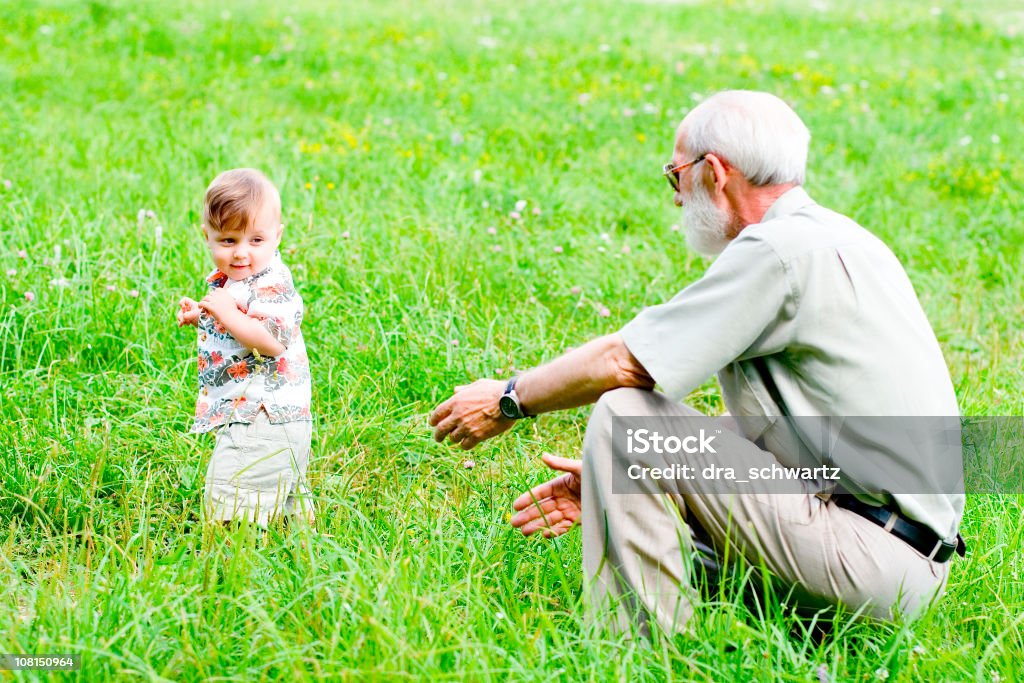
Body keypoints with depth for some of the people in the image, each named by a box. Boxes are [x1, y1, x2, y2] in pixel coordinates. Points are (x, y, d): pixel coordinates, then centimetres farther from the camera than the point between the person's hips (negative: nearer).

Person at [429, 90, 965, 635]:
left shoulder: (781, 248, -14)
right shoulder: (831, 239, 17)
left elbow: (624, 360, -13)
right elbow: (757, 435, 19)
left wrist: (510, 399, 3)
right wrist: (614, 482, 16)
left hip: (876, 562, -10)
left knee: (624, 413, -11)